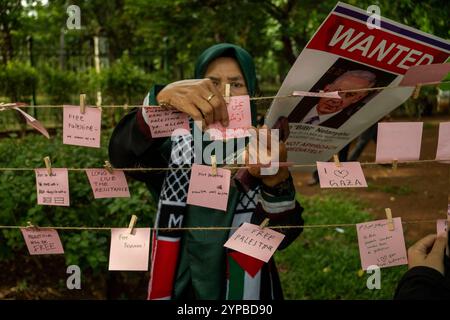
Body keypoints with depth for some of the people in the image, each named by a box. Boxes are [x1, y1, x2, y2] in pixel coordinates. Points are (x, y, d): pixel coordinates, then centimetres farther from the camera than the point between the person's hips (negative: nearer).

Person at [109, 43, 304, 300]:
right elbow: (122, 155, -26)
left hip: (244, 287, 0)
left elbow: (284, 235, -18)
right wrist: (163, 98, -43)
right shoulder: (175, 148, -5)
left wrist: (278, 180, -38)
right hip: (181, 287, 0)